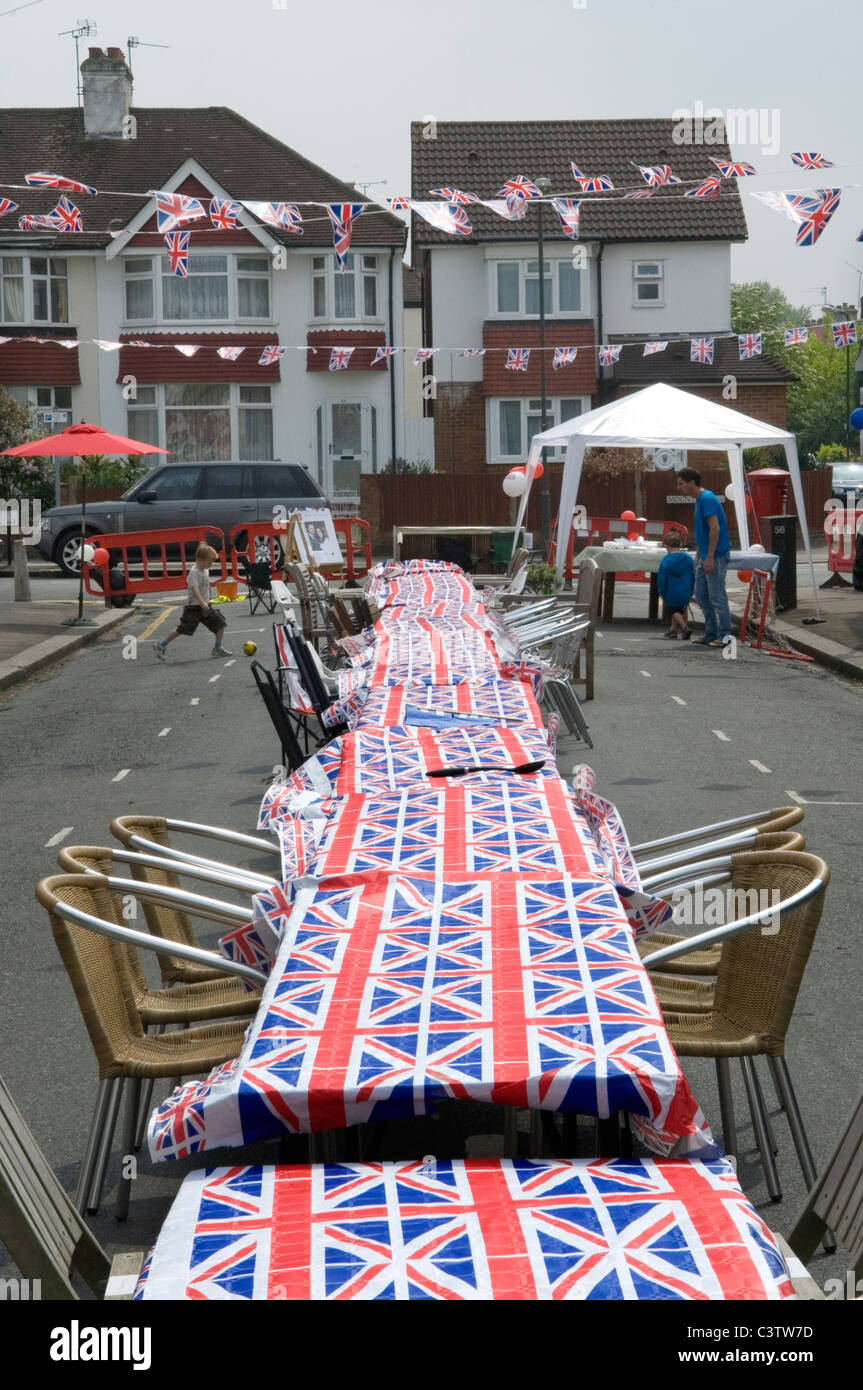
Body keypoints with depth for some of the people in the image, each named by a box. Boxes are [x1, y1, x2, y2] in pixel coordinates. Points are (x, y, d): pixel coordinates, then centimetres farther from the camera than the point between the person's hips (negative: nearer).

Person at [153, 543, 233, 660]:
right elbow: (194, 588, -29)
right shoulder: (194, 572, -18)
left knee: (220, 624, 3)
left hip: (205, 606, 8)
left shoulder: (205, 570, 9)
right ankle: (161, 645, 4)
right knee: (182, 629, -7)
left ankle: (218, 649, 14)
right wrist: (202, 603, -39)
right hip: (193, 607, -8)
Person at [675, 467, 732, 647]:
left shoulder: (707, 499, -16)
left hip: (716, 556, -10)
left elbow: (715, 528, -23)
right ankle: (711, 635, 17)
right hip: (705, 555, 10)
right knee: (701, 596, 12)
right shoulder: (700, 499, 15)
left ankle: (725, 637, 1)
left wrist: (709, 557, -24)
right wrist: (700, 557, 23)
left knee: (717, 597, -5)